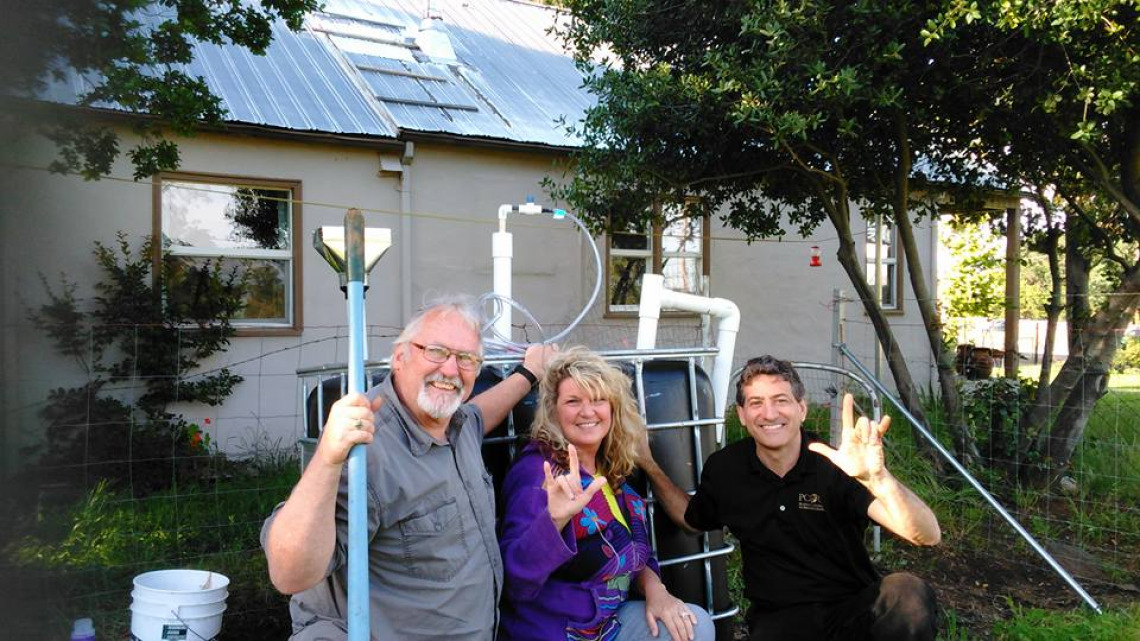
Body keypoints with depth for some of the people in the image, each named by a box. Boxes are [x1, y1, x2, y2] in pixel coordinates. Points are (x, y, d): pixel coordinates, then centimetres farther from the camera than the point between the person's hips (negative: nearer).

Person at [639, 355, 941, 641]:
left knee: (910, 594, -31)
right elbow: (692, 519, 19)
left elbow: (928, 536, -22)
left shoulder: (835, 464, -13)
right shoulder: (725, 468, -2)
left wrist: (876, 477, -42)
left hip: (854, 608, 0)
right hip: (779, 616, 1)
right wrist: (649, 465, 4)